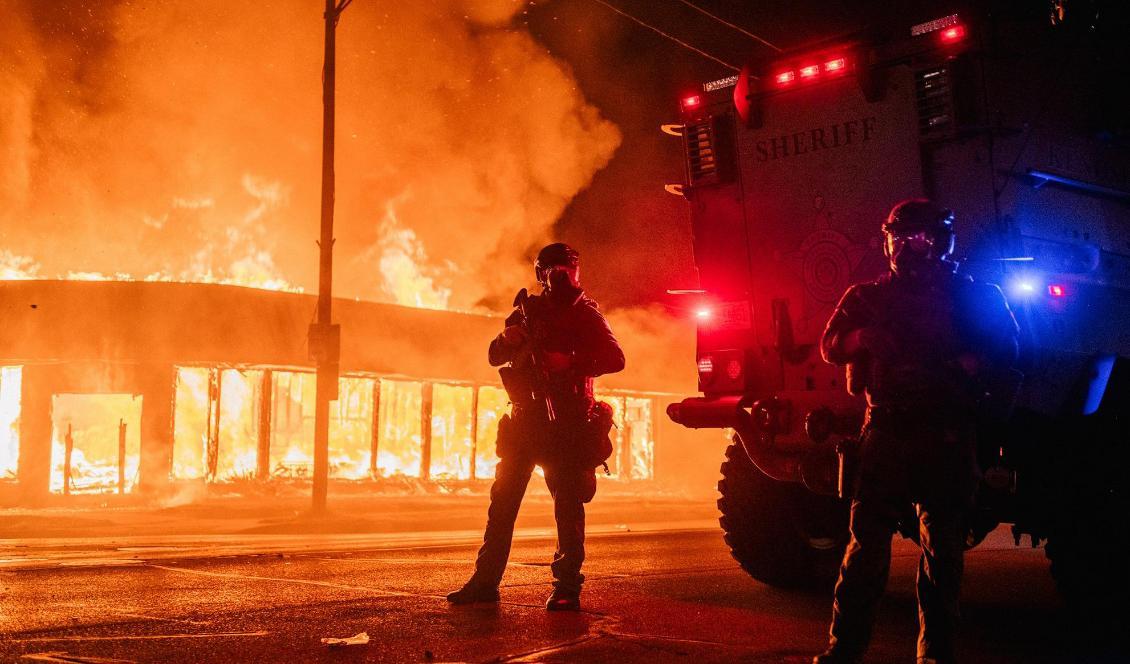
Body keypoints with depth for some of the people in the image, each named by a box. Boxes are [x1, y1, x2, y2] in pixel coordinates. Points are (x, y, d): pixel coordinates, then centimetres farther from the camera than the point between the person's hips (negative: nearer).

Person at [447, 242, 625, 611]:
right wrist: (508, 339, -12)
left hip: (568, 421, -3)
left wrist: (571, 363, -24)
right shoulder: (528, 310, 13)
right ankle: (486, 580, 7)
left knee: (568, 503, -6)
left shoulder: (586, 314, 4)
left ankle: (567, 587, -3)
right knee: (503, 498, 2)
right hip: (526, 417, 4)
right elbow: (495, 357, 11)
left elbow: (615, 359, -9)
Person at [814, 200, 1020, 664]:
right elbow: (830, 346, 7)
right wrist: (862, 337, -14)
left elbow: (1004, 347, 3)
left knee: (942, 546, 3)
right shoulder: (866, 297, 16)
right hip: (886, 429, 0)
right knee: (867, 537, -5)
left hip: (947, 437, 0)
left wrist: (965, 365, -15)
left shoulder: (970, 295, 11)